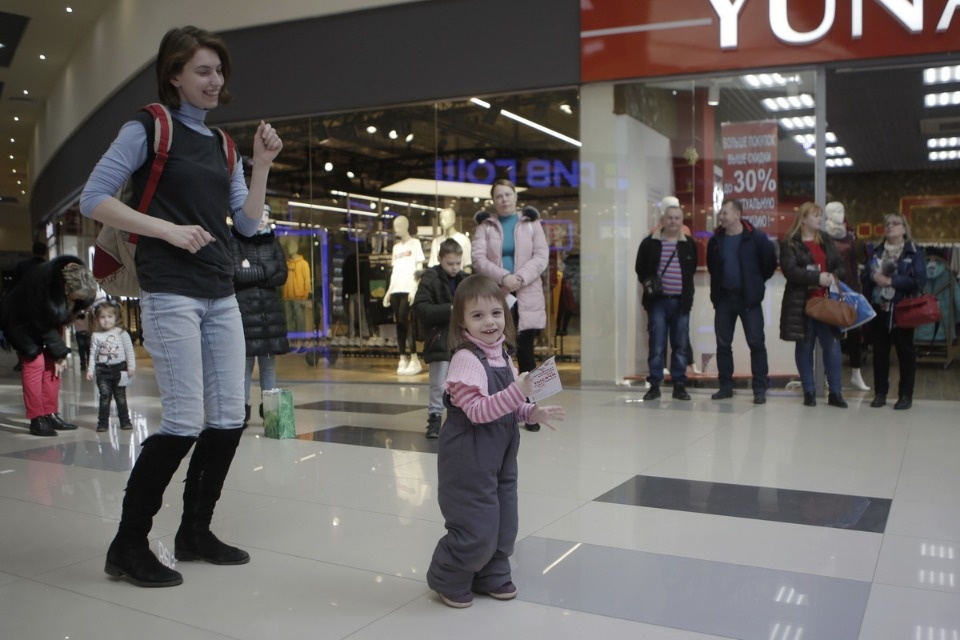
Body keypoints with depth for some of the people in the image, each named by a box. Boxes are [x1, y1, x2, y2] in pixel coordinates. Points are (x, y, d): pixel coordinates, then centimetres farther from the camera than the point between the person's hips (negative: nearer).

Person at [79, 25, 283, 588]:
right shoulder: (148, 128, -2)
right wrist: (168, 230, -16)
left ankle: (195, 533, 20)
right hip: (170, 294, -7)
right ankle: (128, 545, 6)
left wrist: (263, 164, 0)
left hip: (221, 295, 7)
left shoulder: (220, 144, 16)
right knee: (184, 421, -9)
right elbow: (93, 199, -8)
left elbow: (248, 224, 11)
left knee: (230, 417, 6)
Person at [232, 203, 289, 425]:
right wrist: (266, 269, -7)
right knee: (245, 359, -6)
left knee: (269, 359, 4)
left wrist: (252, 273, -7)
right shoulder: (235, 242, -1)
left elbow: (282, 276, 1)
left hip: (270, 307, 4)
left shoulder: (273, 242, 11)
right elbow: (237, 274, -13)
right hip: (243, 307, -4)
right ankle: (243, 408, 0)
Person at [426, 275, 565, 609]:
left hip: (500, 457, 9)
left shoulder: (502, 356, 6)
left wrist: (532, 412, 1)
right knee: (476, 529, -2)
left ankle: (492, 576, 37)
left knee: (503, 524, 17)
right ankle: (447, 579, 21)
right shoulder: (466, 359, -20)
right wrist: (518, 392, -32)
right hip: (469, 460, -8)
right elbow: (477, 411, -26)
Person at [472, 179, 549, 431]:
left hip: (526, 298, 0)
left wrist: (520, 278, -16)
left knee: (526, 353, 2)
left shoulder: (531, 224, 11)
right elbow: (478, 258, -5)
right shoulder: (485, 227, 9)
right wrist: (504, 277, -19)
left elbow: (541, 257, 0)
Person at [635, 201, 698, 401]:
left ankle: (679, 385, 14)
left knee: (681, 346, 5)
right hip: (658, 301, -1)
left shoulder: (688, 244, 6)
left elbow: (692, 269, 9)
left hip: (680, 302, 2)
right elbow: (640, 269, 6)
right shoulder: (650, 242, 2)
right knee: (656, 346, 1)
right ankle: (654, 385, 9)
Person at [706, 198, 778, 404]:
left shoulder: (756, 238, -9)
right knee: (723, 344, 6)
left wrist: (756, 282, 3)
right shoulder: (715, 240, 5)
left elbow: (770, 262, -3)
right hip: (723, 297, 4)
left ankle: (760, 388, 4)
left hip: (749, 298, -4)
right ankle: (726, 386, 16)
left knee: (756, 343, -2)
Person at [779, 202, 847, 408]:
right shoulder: (790, 243, -3)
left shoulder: (826, 240, 13)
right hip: (801, 302, -4)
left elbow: (841, 265, 14)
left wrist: (834, 276, -8)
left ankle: (835, 392, 8)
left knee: (832, 345, 0)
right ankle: (809, 392, 15)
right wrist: (817, 277, -21)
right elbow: (790, 270, -15)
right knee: (804, 346, 6)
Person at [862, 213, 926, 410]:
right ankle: (880, 393, 16)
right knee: (879, 351, 8)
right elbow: (864, 276, 9)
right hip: (878, 308, 4)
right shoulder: (876, 251, 13)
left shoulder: (915, 252, 0)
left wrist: (891, 281, -18)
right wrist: (873, 276, -13)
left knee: (905, 352, 3)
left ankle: (906, 395, 11)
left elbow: (919, 280, -12)